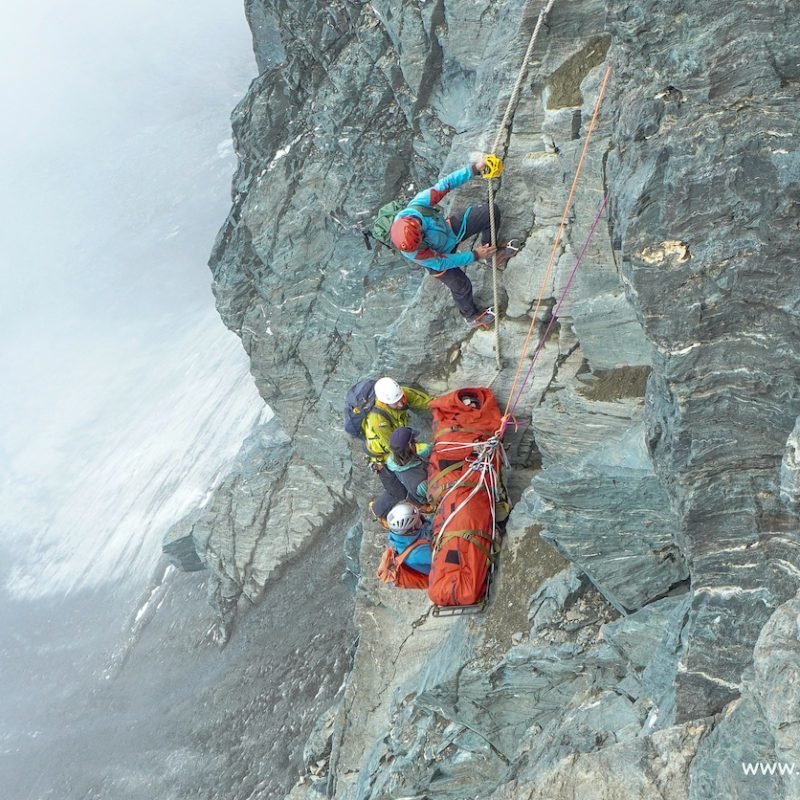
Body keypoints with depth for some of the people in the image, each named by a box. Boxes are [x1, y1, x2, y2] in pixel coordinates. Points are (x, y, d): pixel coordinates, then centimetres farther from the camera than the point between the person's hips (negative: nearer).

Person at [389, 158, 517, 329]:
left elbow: (444, 184, -26)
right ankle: (471, 316, 24)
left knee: (490, 211, -5)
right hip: (438, 257, -4)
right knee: (461, 285, -11)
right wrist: (474, 256, -22)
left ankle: (489, 247, 25)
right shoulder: (412, 253, -41)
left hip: (450, 228, 4)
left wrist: (474, 169, -31)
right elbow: (440, 263, -27)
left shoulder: (415, 206, -39)